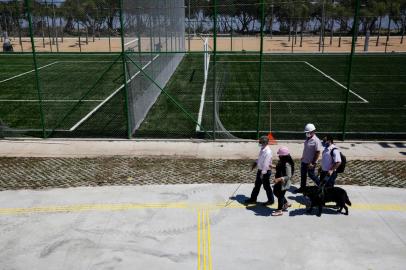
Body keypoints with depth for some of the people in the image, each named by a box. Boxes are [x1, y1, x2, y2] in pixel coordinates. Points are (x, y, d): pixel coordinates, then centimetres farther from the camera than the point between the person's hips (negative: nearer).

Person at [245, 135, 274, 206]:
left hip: (265, 172, -9)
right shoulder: (262, 149, 1)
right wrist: (256, 163, 8)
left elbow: (266, 164, -26)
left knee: (266, 186, 8)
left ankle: (270, 200, 26)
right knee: (257, 185, 18)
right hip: (260, 170, 9)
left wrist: (263, 173, -25)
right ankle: (253, 199, 31)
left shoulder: (268, 152, -27)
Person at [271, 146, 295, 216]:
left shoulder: (287, 164, -29)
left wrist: (279, 179, -35)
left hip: (284, 183, -10)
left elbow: (288, 176, -29)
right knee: (276, 192, 24)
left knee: (280, 196, 6)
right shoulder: (281, 162, -1)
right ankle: (286, 203, 42)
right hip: (279, 182, 10)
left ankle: (279, 211, 25)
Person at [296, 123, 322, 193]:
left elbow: (318, 153, -21)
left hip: (310, 163, -8)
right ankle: (302, 188, 27)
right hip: (304, 161, 8)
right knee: (303, 175, 14)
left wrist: (313, 163, -21)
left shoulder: (316, 141, -21)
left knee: (311, 175, 5)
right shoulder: (307, 139, 4)